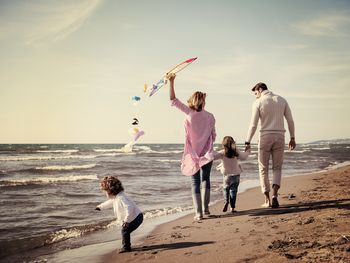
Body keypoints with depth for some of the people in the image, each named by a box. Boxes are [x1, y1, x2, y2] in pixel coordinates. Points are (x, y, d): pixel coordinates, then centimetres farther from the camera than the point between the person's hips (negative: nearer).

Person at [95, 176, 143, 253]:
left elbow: (129, 208, -35)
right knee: (125, 230, 17)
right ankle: (126, 245, 30)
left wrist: (126, 220, -35)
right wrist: (100, 206, 47)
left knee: (125, 230, -10)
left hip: (136, 217, -10)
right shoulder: (115, 197, 9)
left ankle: (126, 247, 1)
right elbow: (110, 202, 32)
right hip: (135, 217, 10)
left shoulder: (120, 198, -25)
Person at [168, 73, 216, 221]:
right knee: (205, 179, 18)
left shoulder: (189, 113, -8)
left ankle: (198, 212, 1)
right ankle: (205, 208, 15)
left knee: (195, 182, 5)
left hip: (193, 154, -1)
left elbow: (173, 100, -6)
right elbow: (213, 136, 4)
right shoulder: (210, 117, -4)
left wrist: (171, 82, -5)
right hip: (207, 154, 1)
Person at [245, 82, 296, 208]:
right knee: (277, 168, 12)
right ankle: (275, 195, -9)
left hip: (265, 137, -3)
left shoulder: (258, 103, -4)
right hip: (279, 137, 3)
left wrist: (247, 142, -3)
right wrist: (292, 138, 14)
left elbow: (253, 125, -8)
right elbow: (290, 120, 7)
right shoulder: (281, 100, 8)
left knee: (263, 169, 9)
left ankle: (267, 200, 8)